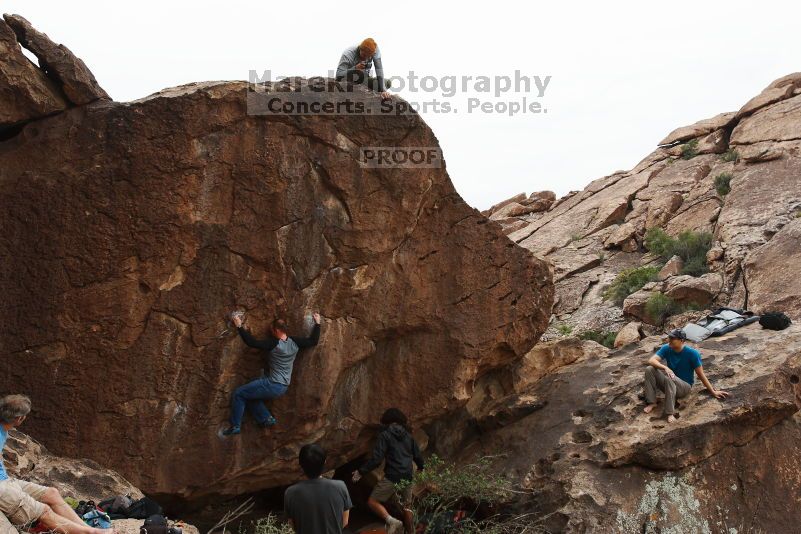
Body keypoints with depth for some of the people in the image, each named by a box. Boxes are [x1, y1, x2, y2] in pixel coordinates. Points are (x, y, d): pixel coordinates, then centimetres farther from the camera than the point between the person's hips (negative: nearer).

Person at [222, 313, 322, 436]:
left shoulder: (273, 344, -20)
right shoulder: (294, 342, -3)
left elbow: (252, 342, -21)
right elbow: (313, 341, 8)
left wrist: (239, 326, -15)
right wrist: (317, 323, 15)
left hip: (273, 386, -8)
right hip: (283, 387, 8)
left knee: (238, 394, 5)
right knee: (249, 394, 26)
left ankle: (235, 426, 7)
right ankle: (266, 418, 18)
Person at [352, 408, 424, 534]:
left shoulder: (385, 435, -4)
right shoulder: (408, 436, 12)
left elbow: (376, 458, -13)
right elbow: (418, 456, 18)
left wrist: (361, 471, -7)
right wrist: (422, 468, 39)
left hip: (392, 477, -6)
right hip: (408, 478, 6)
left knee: (373, 502, 0)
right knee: (406, 507, 20)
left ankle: (391, 521, -19)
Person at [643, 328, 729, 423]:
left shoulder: (692, 354, -18)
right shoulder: (666, 349, -7)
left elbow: (701, 374, -9)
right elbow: (651, 361, -19)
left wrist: (713, 392, -5)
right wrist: (665, 368, -37)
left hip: (684, 386, -4)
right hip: (670, 384, 4)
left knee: (669, 378, -38)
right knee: (649, 369, -21)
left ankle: (670, 413, -33)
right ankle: (652, 402, -15)